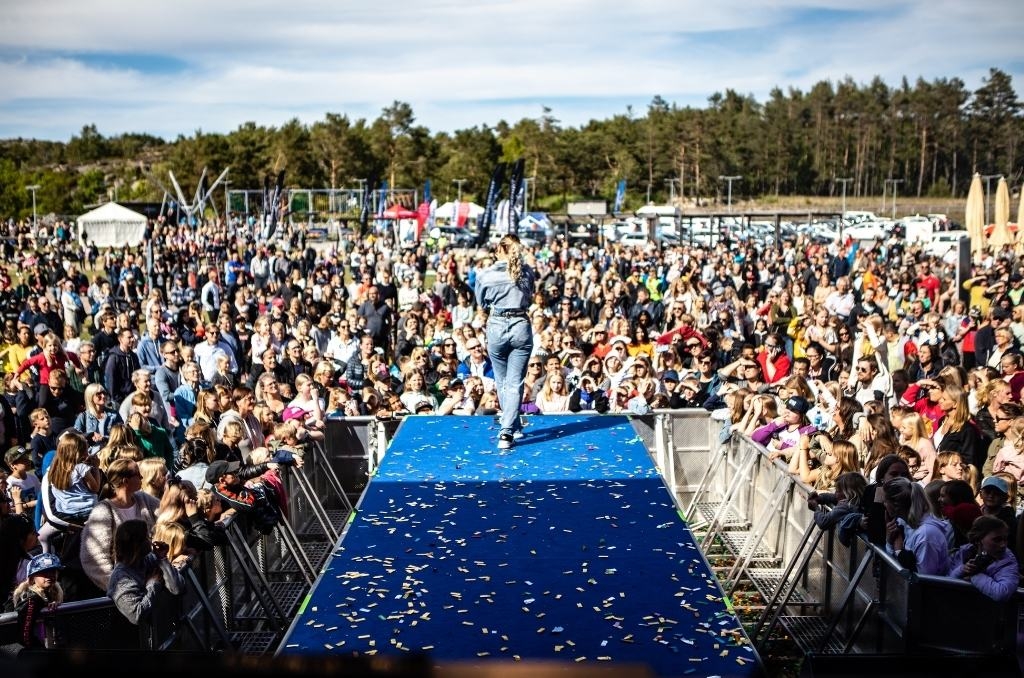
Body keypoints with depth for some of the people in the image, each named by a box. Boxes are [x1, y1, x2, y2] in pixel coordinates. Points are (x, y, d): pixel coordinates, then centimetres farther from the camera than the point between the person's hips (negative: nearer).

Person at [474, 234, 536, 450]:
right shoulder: (527, 272, -2)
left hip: (496, 327, 0)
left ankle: (514, 426, 30)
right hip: (521, 327, 0)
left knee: (502, 382, 18)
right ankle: (506, 432, -8)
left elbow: (481, 303, 8)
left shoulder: (484, 275, -5)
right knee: (515, 383, 2)